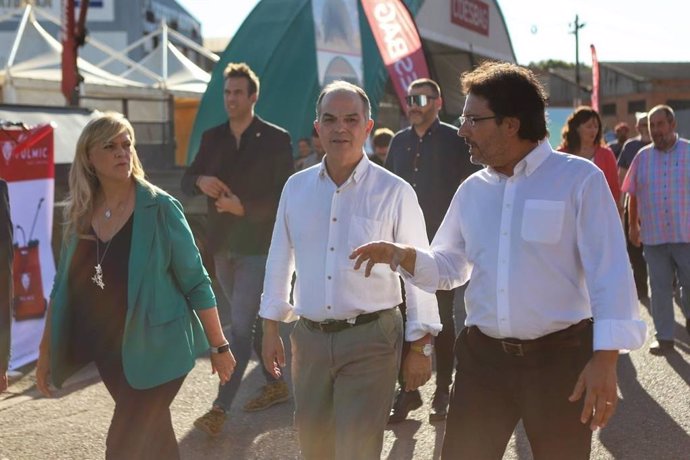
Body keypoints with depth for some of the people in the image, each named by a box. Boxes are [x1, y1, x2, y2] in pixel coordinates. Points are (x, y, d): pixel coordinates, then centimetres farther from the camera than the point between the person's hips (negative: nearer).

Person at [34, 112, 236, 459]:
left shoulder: (159, 208, -13)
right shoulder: (79, 214, 1)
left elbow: (195, 281, -9)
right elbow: (63, 287, 9)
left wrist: (218, 345, -7)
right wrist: (46, 350, 9)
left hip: (156, 349, -5)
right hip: (107, 351, 5)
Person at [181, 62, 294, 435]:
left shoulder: (275, 139, -5)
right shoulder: (212, 138, 9)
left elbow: (284, 195, -8)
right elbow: (186, 182, 9)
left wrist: (244, 207, -21)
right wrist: (200, 181, -14)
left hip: (258, 246, -6)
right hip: (223, 246, 6)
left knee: (240, 326, -10)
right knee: (251, 320, 16)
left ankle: (220, 408, -11)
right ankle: (275, 384, 32)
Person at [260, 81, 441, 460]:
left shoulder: (394, 192, -9)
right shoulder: (296, 187, 3)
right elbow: (279, 261, 11)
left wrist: (420, 346, -4)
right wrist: (270, 328, 13)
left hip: (370, 339, -4)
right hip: (309, 338, 4)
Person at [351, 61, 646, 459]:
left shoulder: (579, 179, -9)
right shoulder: (472, 190, 9)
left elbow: (610, 273, -13)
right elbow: (449, 266, 18)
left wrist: (605, 358, -21)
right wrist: (402, 255, -2)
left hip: (559, 358, -5)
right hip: (482, 357, 5)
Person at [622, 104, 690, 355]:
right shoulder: (642, 156, 5)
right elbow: (633, 195, 10)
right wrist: (632, 226, 10)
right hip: (653, 237, 2)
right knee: (660, 288, 7)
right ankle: (664, 337, 16)